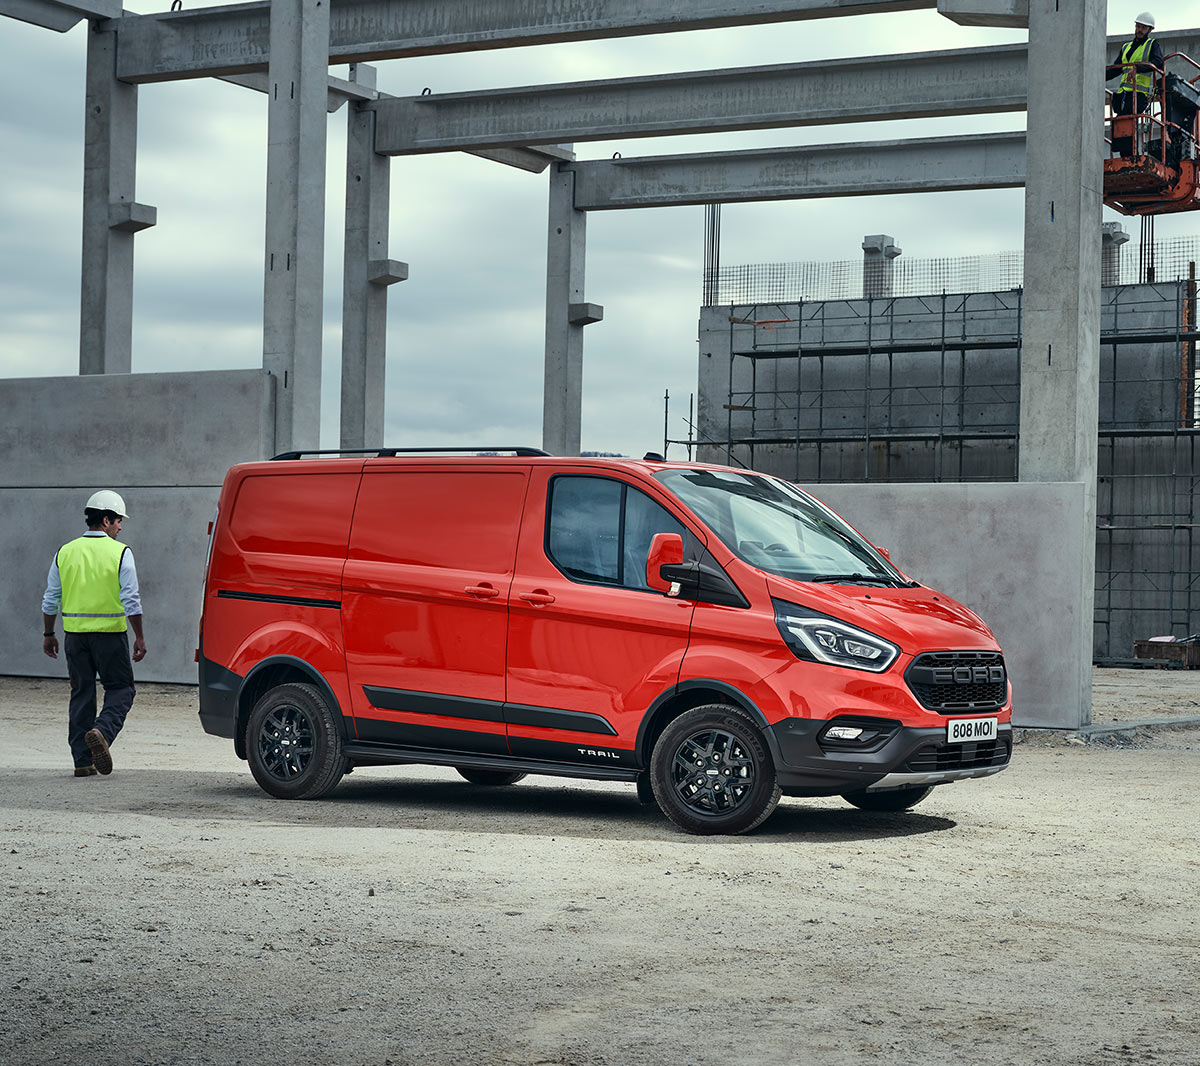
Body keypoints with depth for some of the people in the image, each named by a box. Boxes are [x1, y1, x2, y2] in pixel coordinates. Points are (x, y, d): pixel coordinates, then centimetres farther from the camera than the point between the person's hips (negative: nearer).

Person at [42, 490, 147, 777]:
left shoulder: (65, 553, 6)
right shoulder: (120, 553, -6)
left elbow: (50, 600, 9)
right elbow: (131, 600, -10)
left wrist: (48, 634, 19)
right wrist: (139, 637, -4)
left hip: (75, 634, 4)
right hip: (110, 634, -4)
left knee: (82, 694, 10)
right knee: (120, 689, 8)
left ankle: (82, 761, 9)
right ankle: (102, 732, -19)